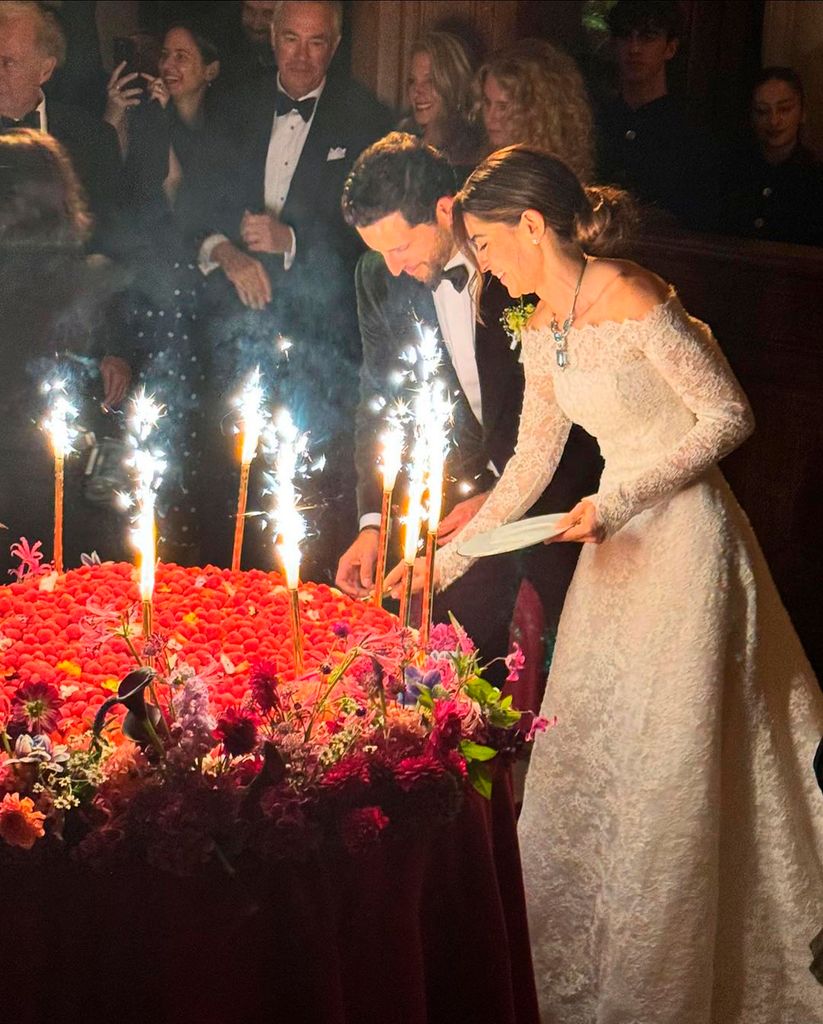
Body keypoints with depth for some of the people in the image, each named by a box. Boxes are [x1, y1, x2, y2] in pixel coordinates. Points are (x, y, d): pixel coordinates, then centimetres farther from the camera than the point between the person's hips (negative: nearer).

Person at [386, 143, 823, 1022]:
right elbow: (531, 463, 14)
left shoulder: (630, 301, -18)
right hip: (617, 541, 8)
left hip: (684, 537, -8)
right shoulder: (542, 329, 7)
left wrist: (619, 501, -19)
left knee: (670, 760, 1)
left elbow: (730, 415, -15)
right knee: (586, 752, 12)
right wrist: (449, 557, 11)